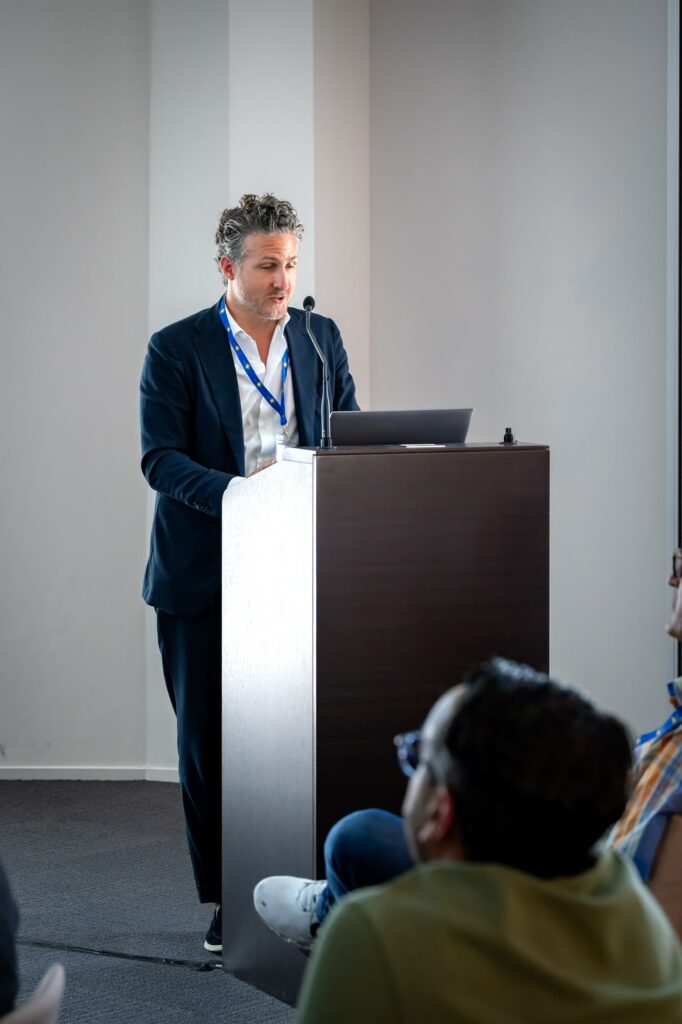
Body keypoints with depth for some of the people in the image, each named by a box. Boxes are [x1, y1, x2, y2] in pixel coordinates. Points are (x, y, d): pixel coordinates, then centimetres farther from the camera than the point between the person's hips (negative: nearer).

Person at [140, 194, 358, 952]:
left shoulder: (321, 340, 8)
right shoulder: (176, 349, -3)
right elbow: (160, 459, -11)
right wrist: (236, 491, -26)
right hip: (203, 577, -2)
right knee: (207, 740, 4)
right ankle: (225, 903, 14)